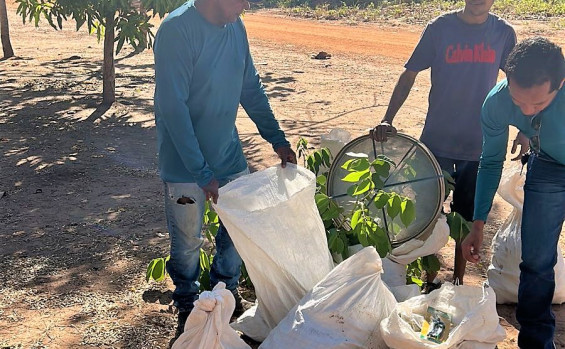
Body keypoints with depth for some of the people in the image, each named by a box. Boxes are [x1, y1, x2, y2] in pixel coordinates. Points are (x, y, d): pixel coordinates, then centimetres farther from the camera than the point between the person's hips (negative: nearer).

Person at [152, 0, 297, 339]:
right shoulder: (177, 30, -22)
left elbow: (251, 88, 9)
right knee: (188, 241, 9)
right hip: (186, 164, -6)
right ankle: (188, 306, 34)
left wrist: (278, 140, 6)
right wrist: (201, 171, -25)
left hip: (229, 154, 6)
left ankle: (226, 291, 38)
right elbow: (173, 107, -24)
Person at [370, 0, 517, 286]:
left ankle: (458, 281, 29)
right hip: (437, 141, -1)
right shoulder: (440, 28, -6)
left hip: (480, 145, 2)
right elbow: (409, 74, -4)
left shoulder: (503, 33, 0)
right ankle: (429, 282, 22)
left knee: (468, 218, 12)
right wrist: (387, 119, -13)